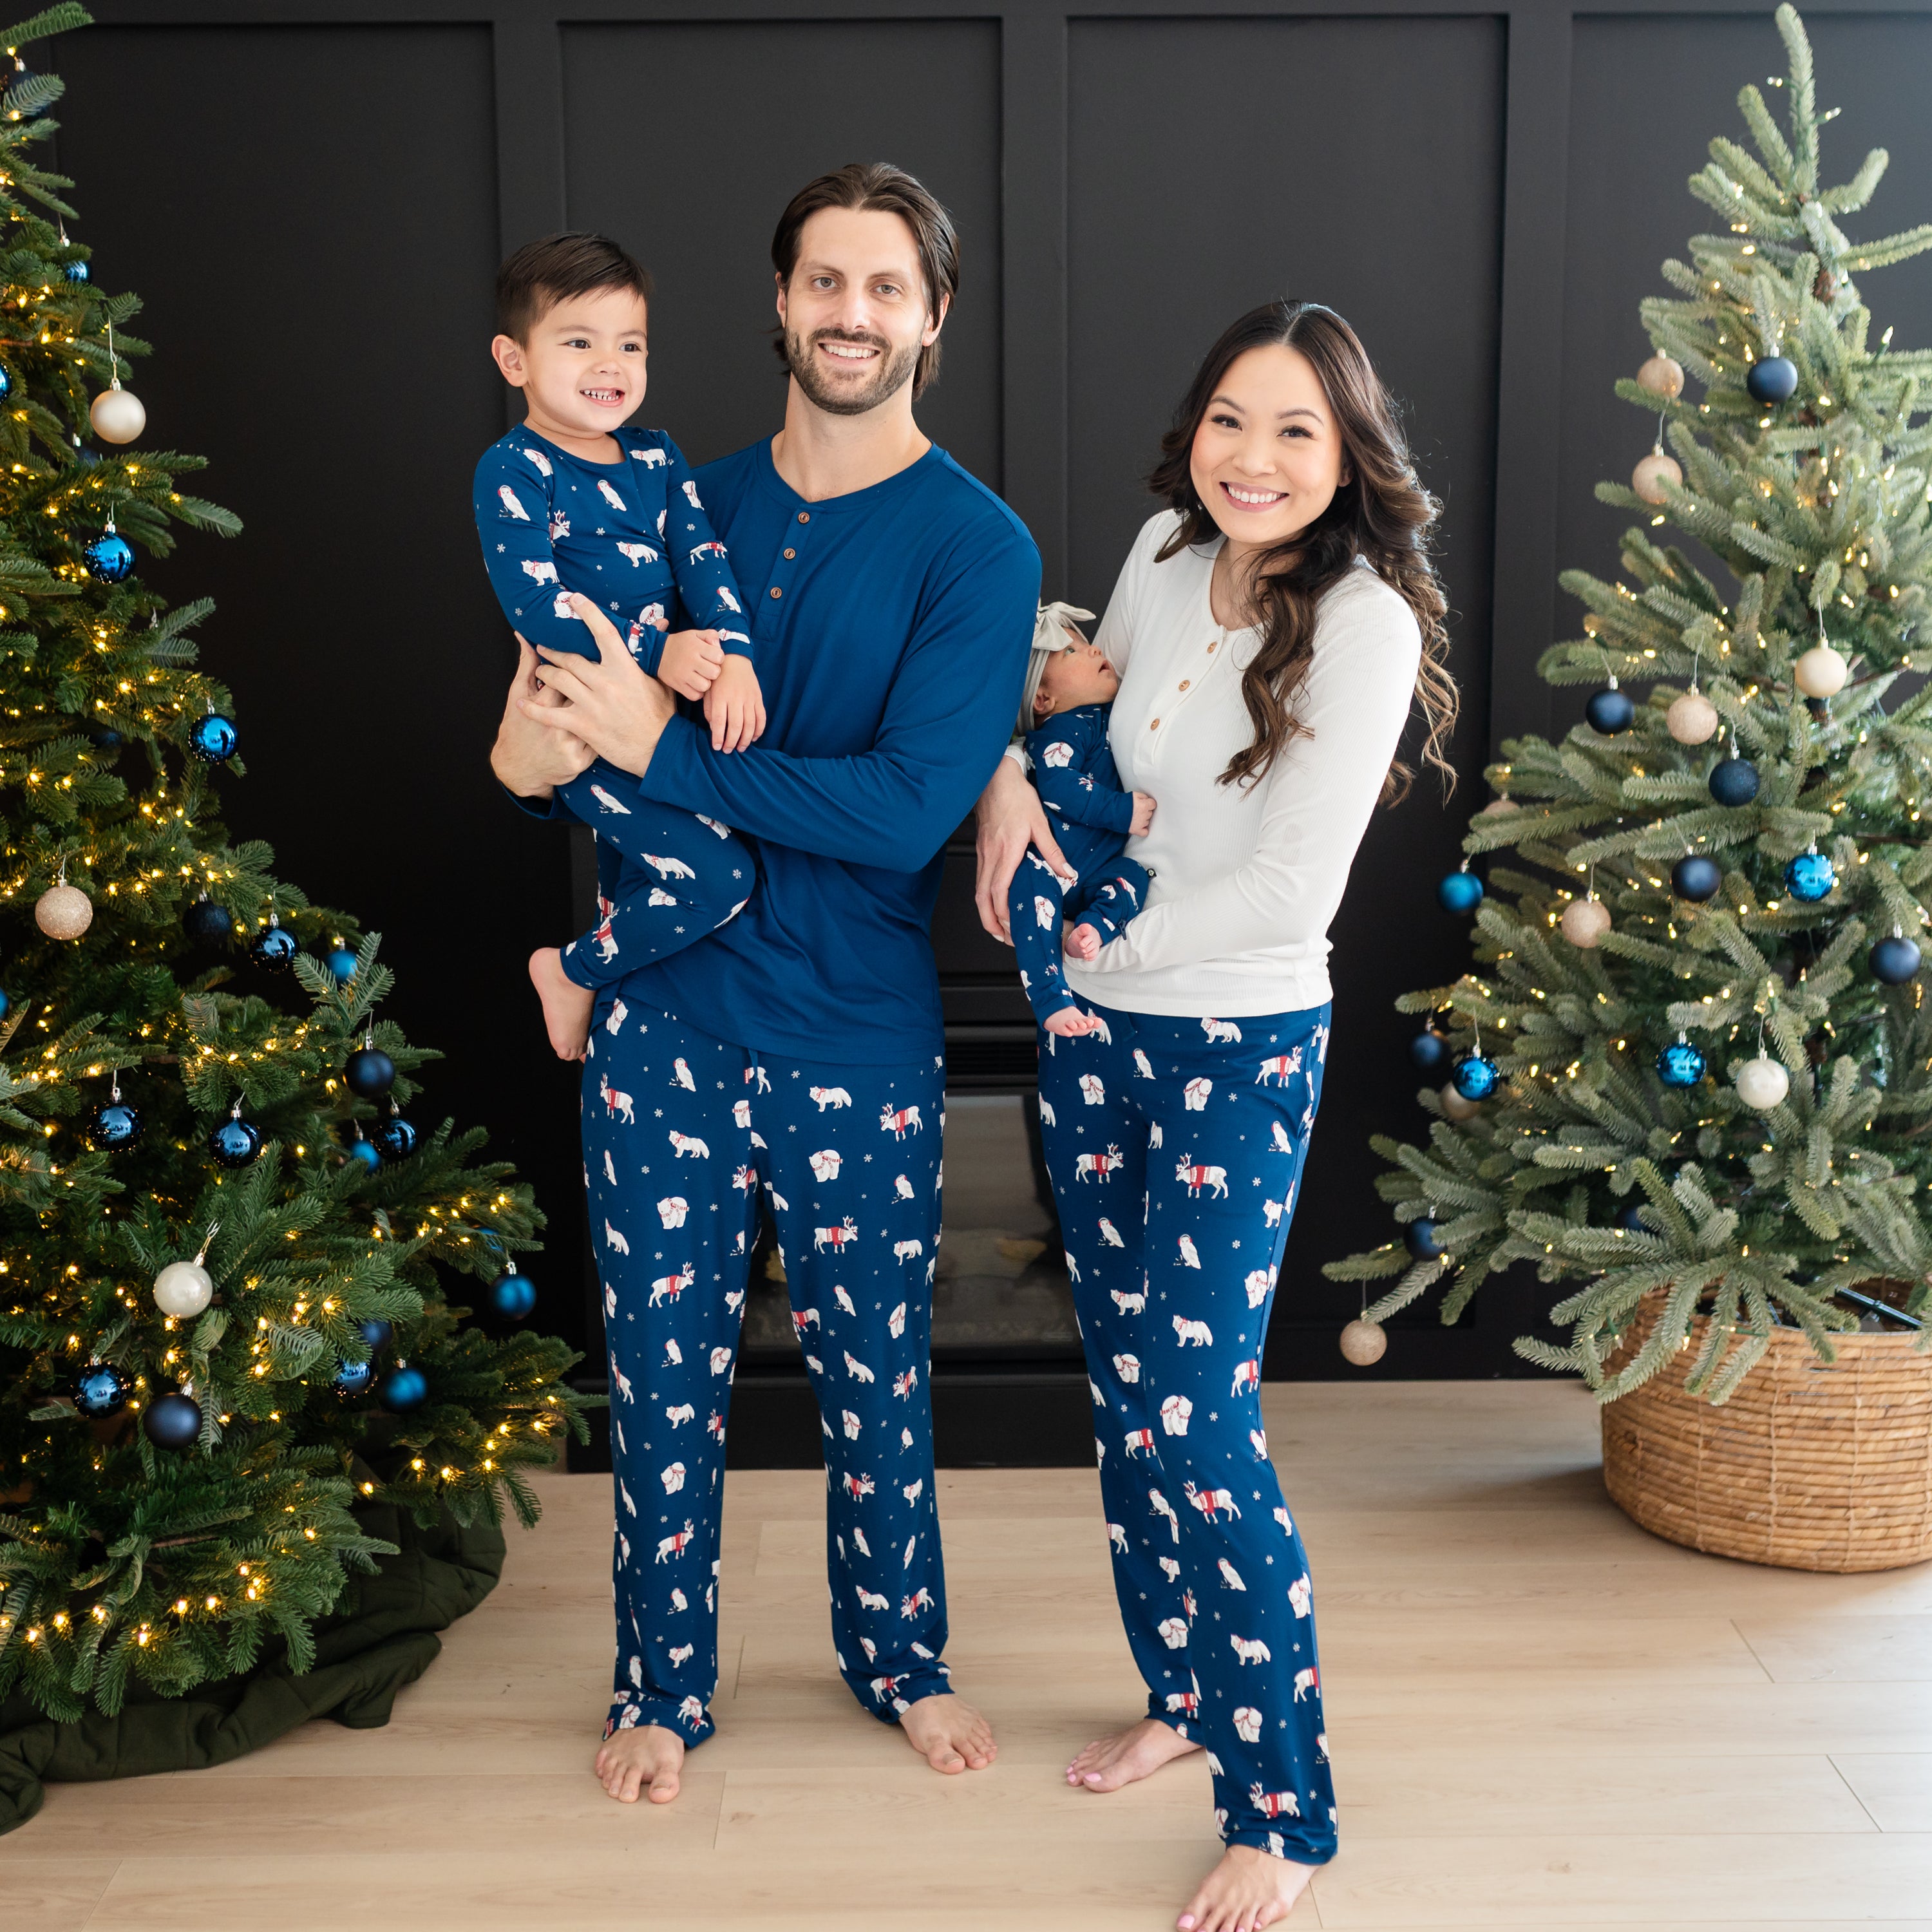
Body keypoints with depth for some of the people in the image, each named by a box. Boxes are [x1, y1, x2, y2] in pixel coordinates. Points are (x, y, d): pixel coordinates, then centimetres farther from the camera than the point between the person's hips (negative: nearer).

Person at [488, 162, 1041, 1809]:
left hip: (859, 1040, -3)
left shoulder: (975, 546, -9)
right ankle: (665, 1682, 32)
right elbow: (576, 732, 9)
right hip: (666, 1015, 3)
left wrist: (658, 754, -21)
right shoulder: (693, 503, 5)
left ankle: (899, 1655, 38)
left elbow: (905, 809, -21)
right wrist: (548, 760, -16)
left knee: (875, 1375, 14)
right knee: (665, 1371, 12)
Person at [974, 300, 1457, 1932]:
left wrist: (1099, 942, -13)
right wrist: (1013, 775, 1)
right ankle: (1186, 1691, 36)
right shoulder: (1166, 554, 2)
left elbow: (1295, 889, -22)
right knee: (1125, 1386, 15)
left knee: (1199, 1419, -9)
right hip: (1096, 1031, 7)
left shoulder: (1364, 622, -17)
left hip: (1242, 1053, -7)